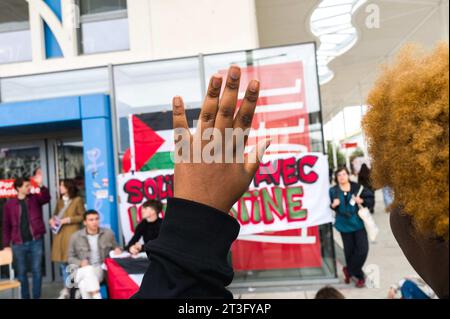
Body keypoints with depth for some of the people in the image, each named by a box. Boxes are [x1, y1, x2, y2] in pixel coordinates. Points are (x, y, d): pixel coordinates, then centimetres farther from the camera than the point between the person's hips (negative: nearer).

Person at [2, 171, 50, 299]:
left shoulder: (35, 198, 5)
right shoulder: (9, 204, 3)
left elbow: (46, 198, -17)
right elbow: (6, 226, 7)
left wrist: (40, 185, -33)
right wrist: (6, 244, 5)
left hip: (36, 241, 0)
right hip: (18, 243, 0)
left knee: (37, 270, 3)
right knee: (21, 273, 9)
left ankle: (36, 297, 13)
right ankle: (25, 297, 20)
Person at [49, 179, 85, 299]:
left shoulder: (77, 200, -1)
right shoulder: (59, 201, 17)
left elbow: (82, 216, -4)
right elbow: (55, 215, 23)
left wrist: (68, 219, -13)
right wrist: (52, 220, 2)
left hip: (72, 234, -6)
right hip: (60, 234, 6)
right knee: (63, 262, 9)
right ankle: (66, 289, 17)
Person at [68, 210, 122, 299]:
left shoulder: (108, 233, 8)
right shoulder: (75, 236, 5)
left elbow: (115, 248, 20)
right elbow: (70, 258, 11)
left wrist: (117, 250, -5)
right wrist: (81, 263, -11)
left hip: (101, 269, 0)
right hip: (82, 270, 0)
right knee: (88, 271, -38)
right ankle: (97, 297, -42)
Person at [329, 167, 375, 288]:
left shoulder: (357, 187, -4)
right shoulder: (333, 191, -4)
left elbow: (371, 199, 1)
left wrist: (362, 201, -16)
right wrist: (333, 205, -24)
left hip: (358, 223, 1)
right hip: (344, 225, 0)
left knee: (363, 250, -6)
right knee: (349, 251, 6)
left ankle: (349, 270, 18)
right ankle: (359, 276, 27)